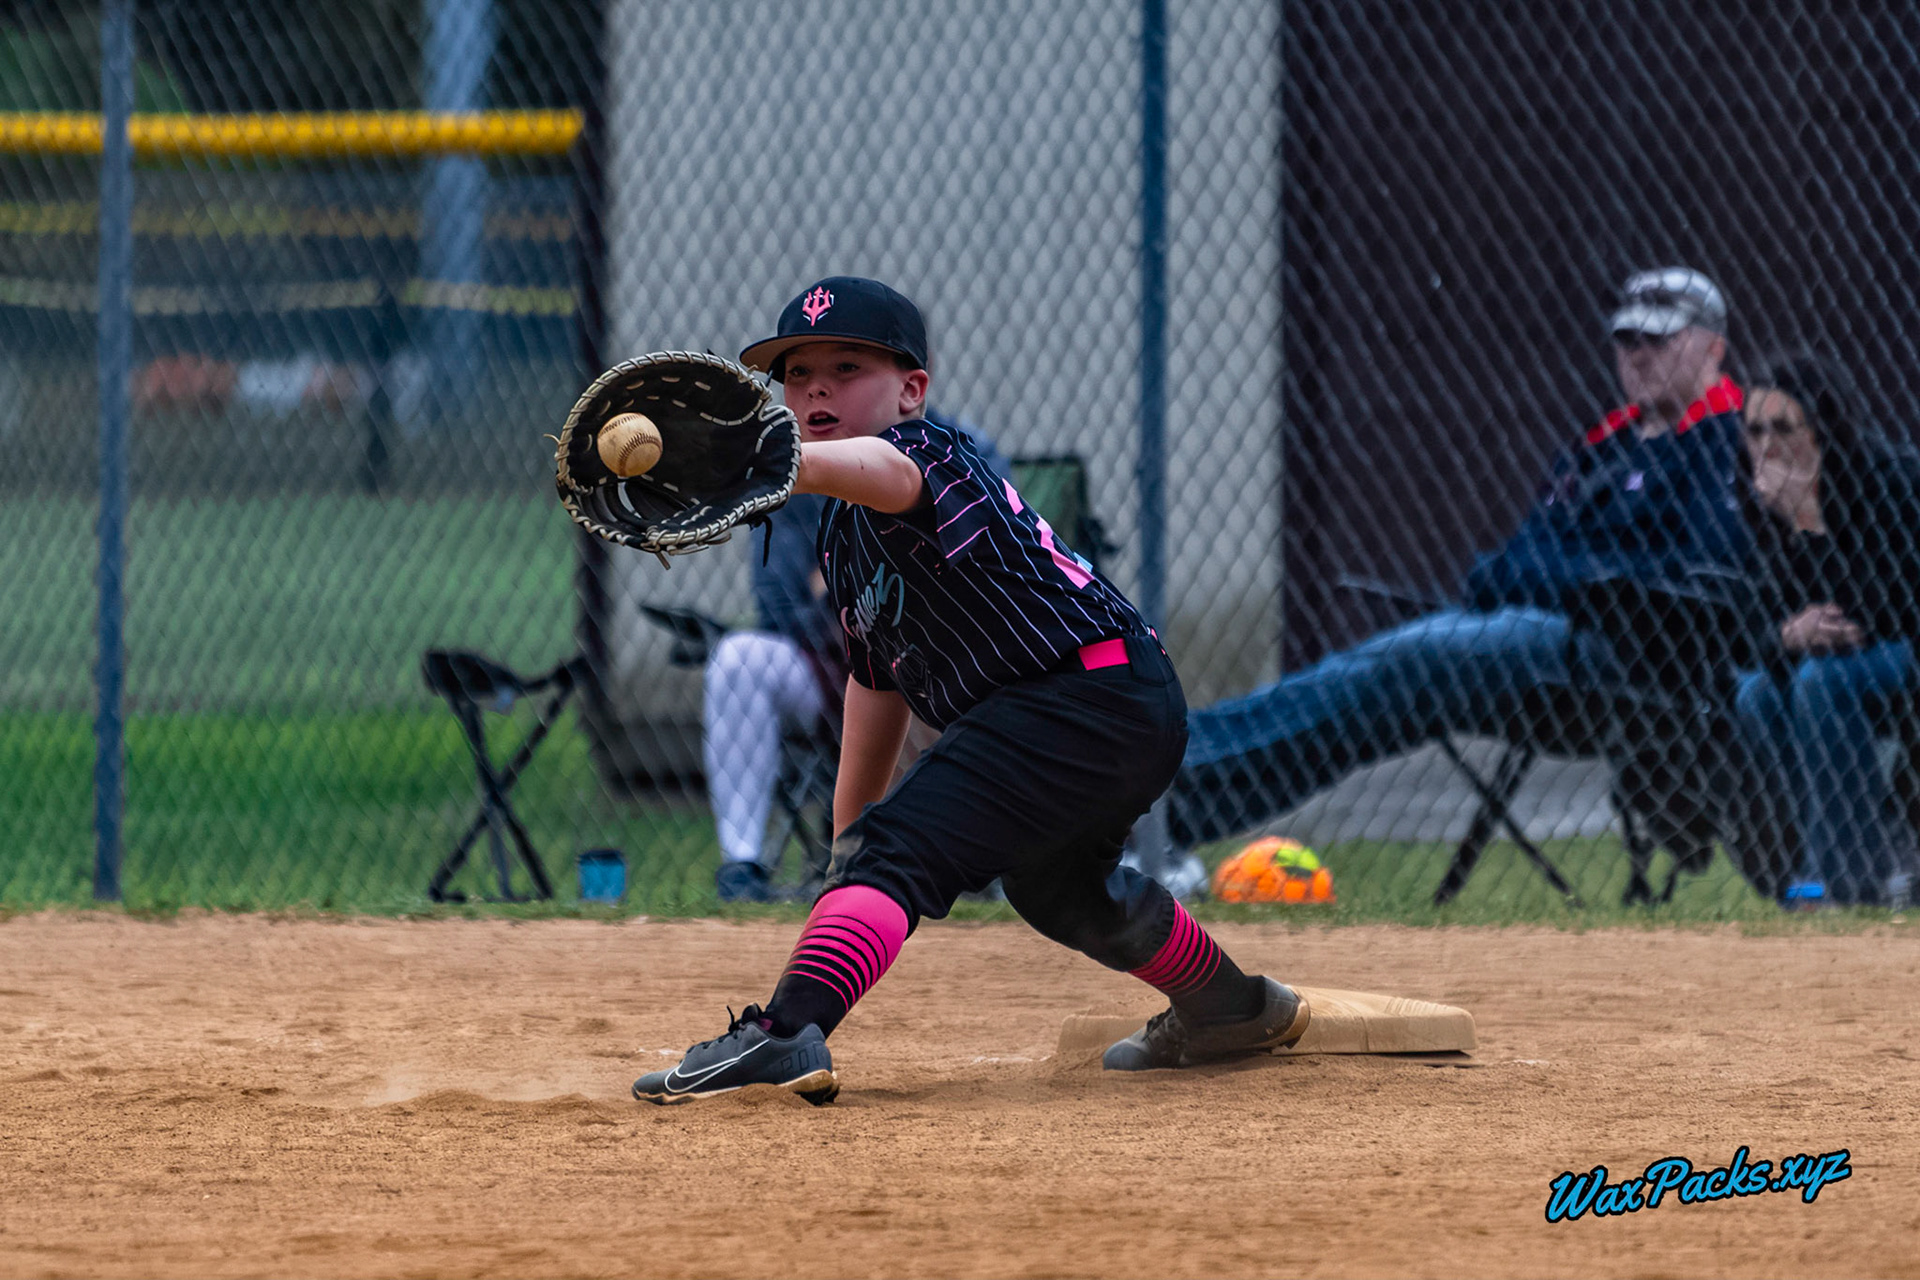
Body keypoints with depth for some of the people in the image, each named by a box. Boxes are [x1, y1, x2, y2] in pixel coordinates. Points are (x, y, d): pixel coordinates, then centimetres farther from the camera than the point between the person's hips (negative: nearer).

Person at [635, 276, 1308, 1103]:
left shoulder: (930, 452, -14)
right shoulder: (840, 535, 17)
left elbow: (883, 470, -41)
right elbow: (877, 676, 27)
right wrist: (845, 836, 25)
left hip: (1092, 687, -12)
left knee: (902, 845, -24)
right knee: (1054, 880, 36)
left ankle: (785, 1035, -42)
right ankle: (1226, 1007, 59)